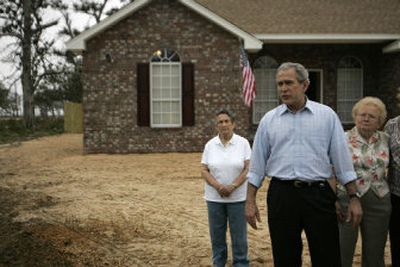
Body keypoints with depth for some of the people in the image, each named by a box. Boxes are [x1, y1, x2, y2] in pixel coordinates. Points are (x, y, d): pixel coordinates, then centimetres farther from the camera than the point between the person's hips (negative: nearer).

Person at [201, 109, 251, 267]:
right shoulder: (210, 145, 2)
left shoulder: (243, 143, -2)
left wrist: (232, 186, -17)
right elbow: (204, 170, 0)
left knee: (238, 233, 4)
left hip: (238, 197, -2)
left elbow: (248, 168, -6)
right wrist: (218, 186, -15)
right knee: (217, 233, 9)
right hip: (214, 197, 2)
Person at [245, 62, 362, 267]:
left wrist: (353, 198, 0)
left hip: (318, 195, -1)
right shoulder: (269, 119, 6)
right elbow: (257, 165, 8)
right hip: (281, 196, 2)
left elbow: (342, 160, 3)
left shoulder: (327, 115, 2)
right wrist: (250, 201, 4)